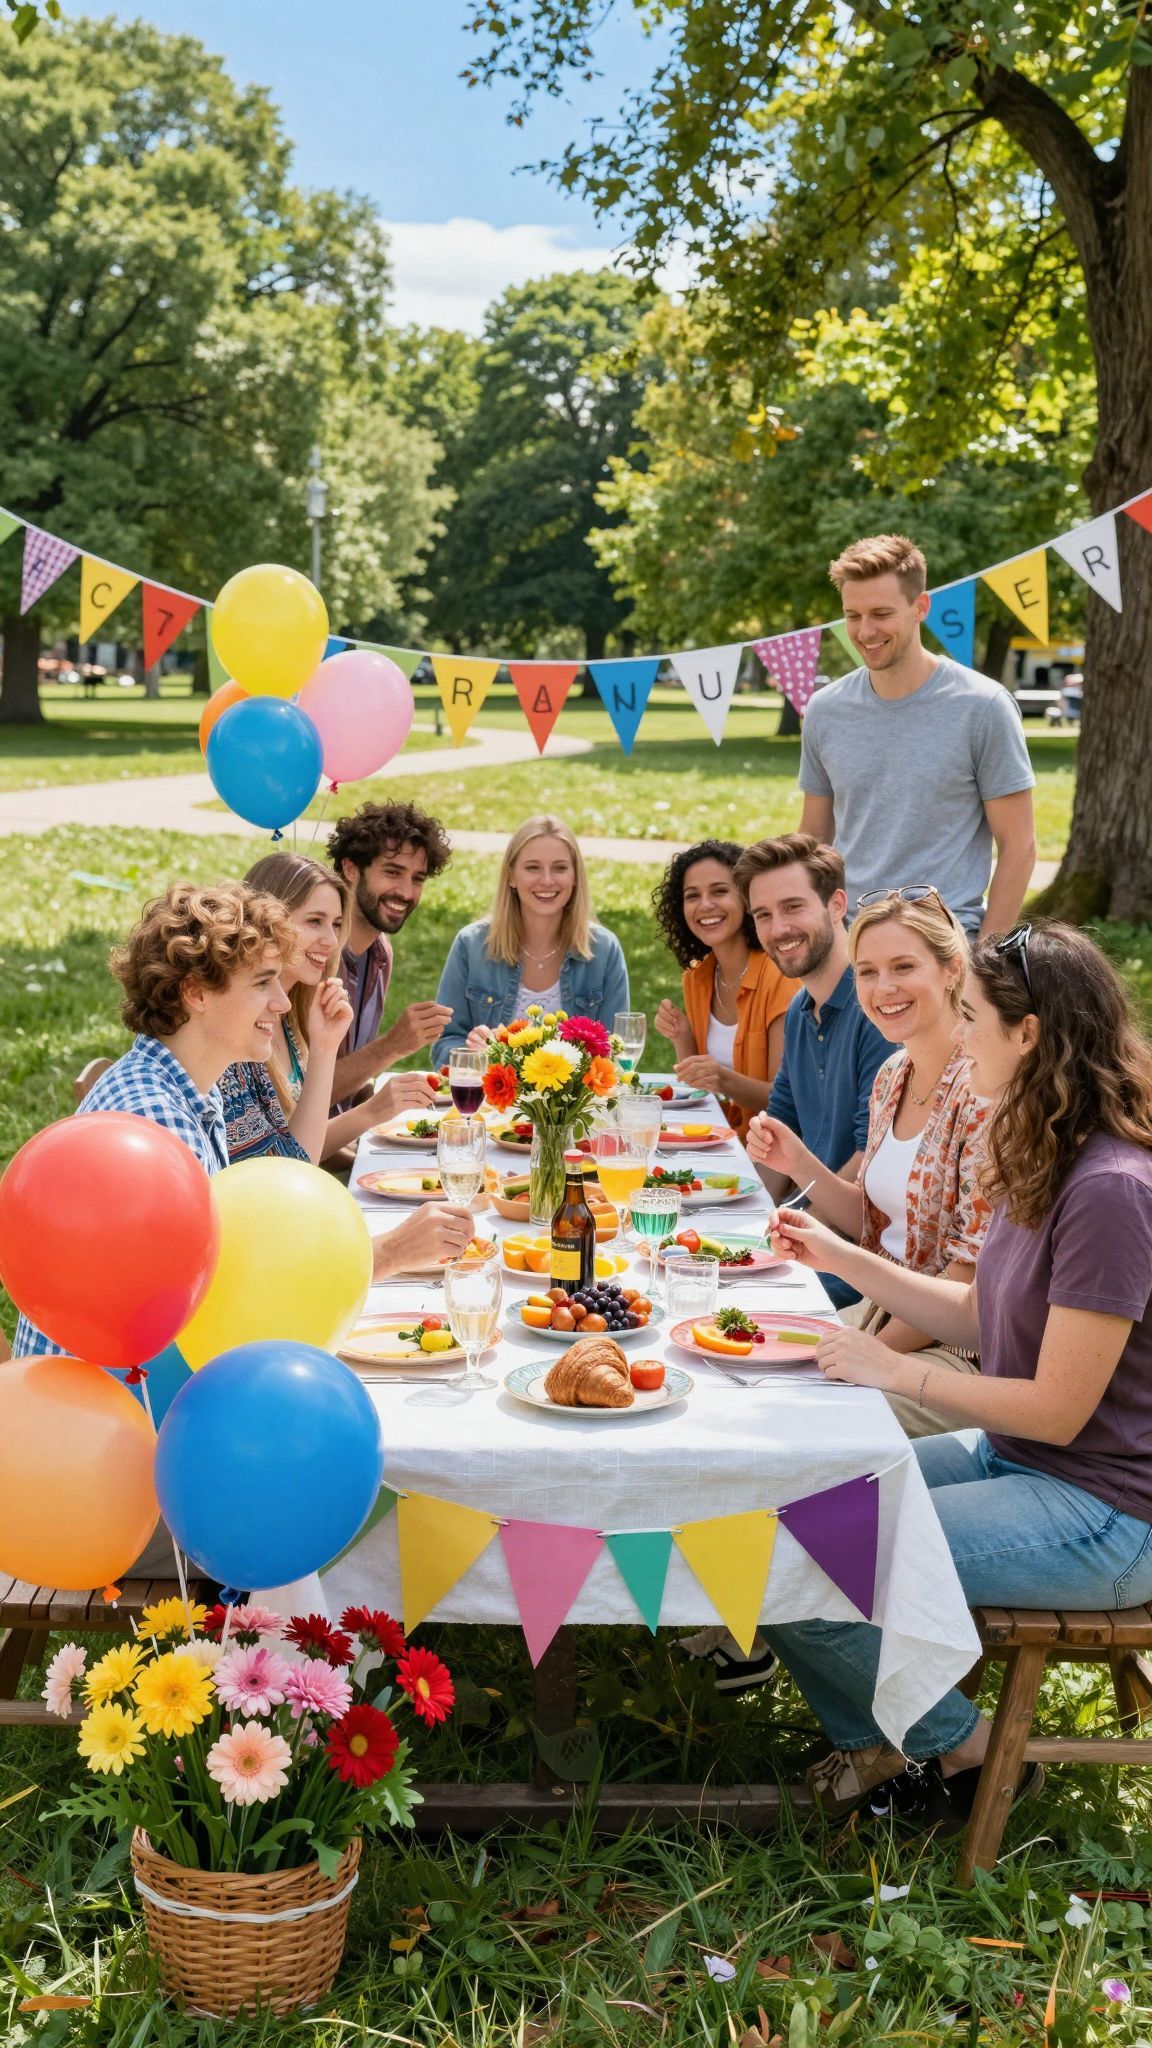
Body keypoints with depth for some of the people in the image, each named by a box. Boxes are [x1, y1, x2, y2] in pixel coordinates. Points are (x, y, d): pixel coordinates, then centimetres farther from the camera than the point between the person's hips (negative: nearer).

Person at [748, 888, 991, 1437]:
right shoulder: (892, 1076, 7)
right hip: (885, 1308, 8)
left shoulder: (982, 1087, -19)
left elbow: (976, 1271, -20)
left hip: (959, 1346, -8)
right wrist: (799, 1164, -2)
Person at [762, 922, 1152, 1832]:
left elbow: (1057, 1409, -22)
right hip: (1016, 1458, 10)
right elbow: (979, 1313, 14)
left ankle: (962, 1750, 8)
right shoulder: (1047, 1160, 5)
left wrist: (898, 1371, -15)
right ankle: (878, 1743, 18)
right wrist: (842, 1256, 10)